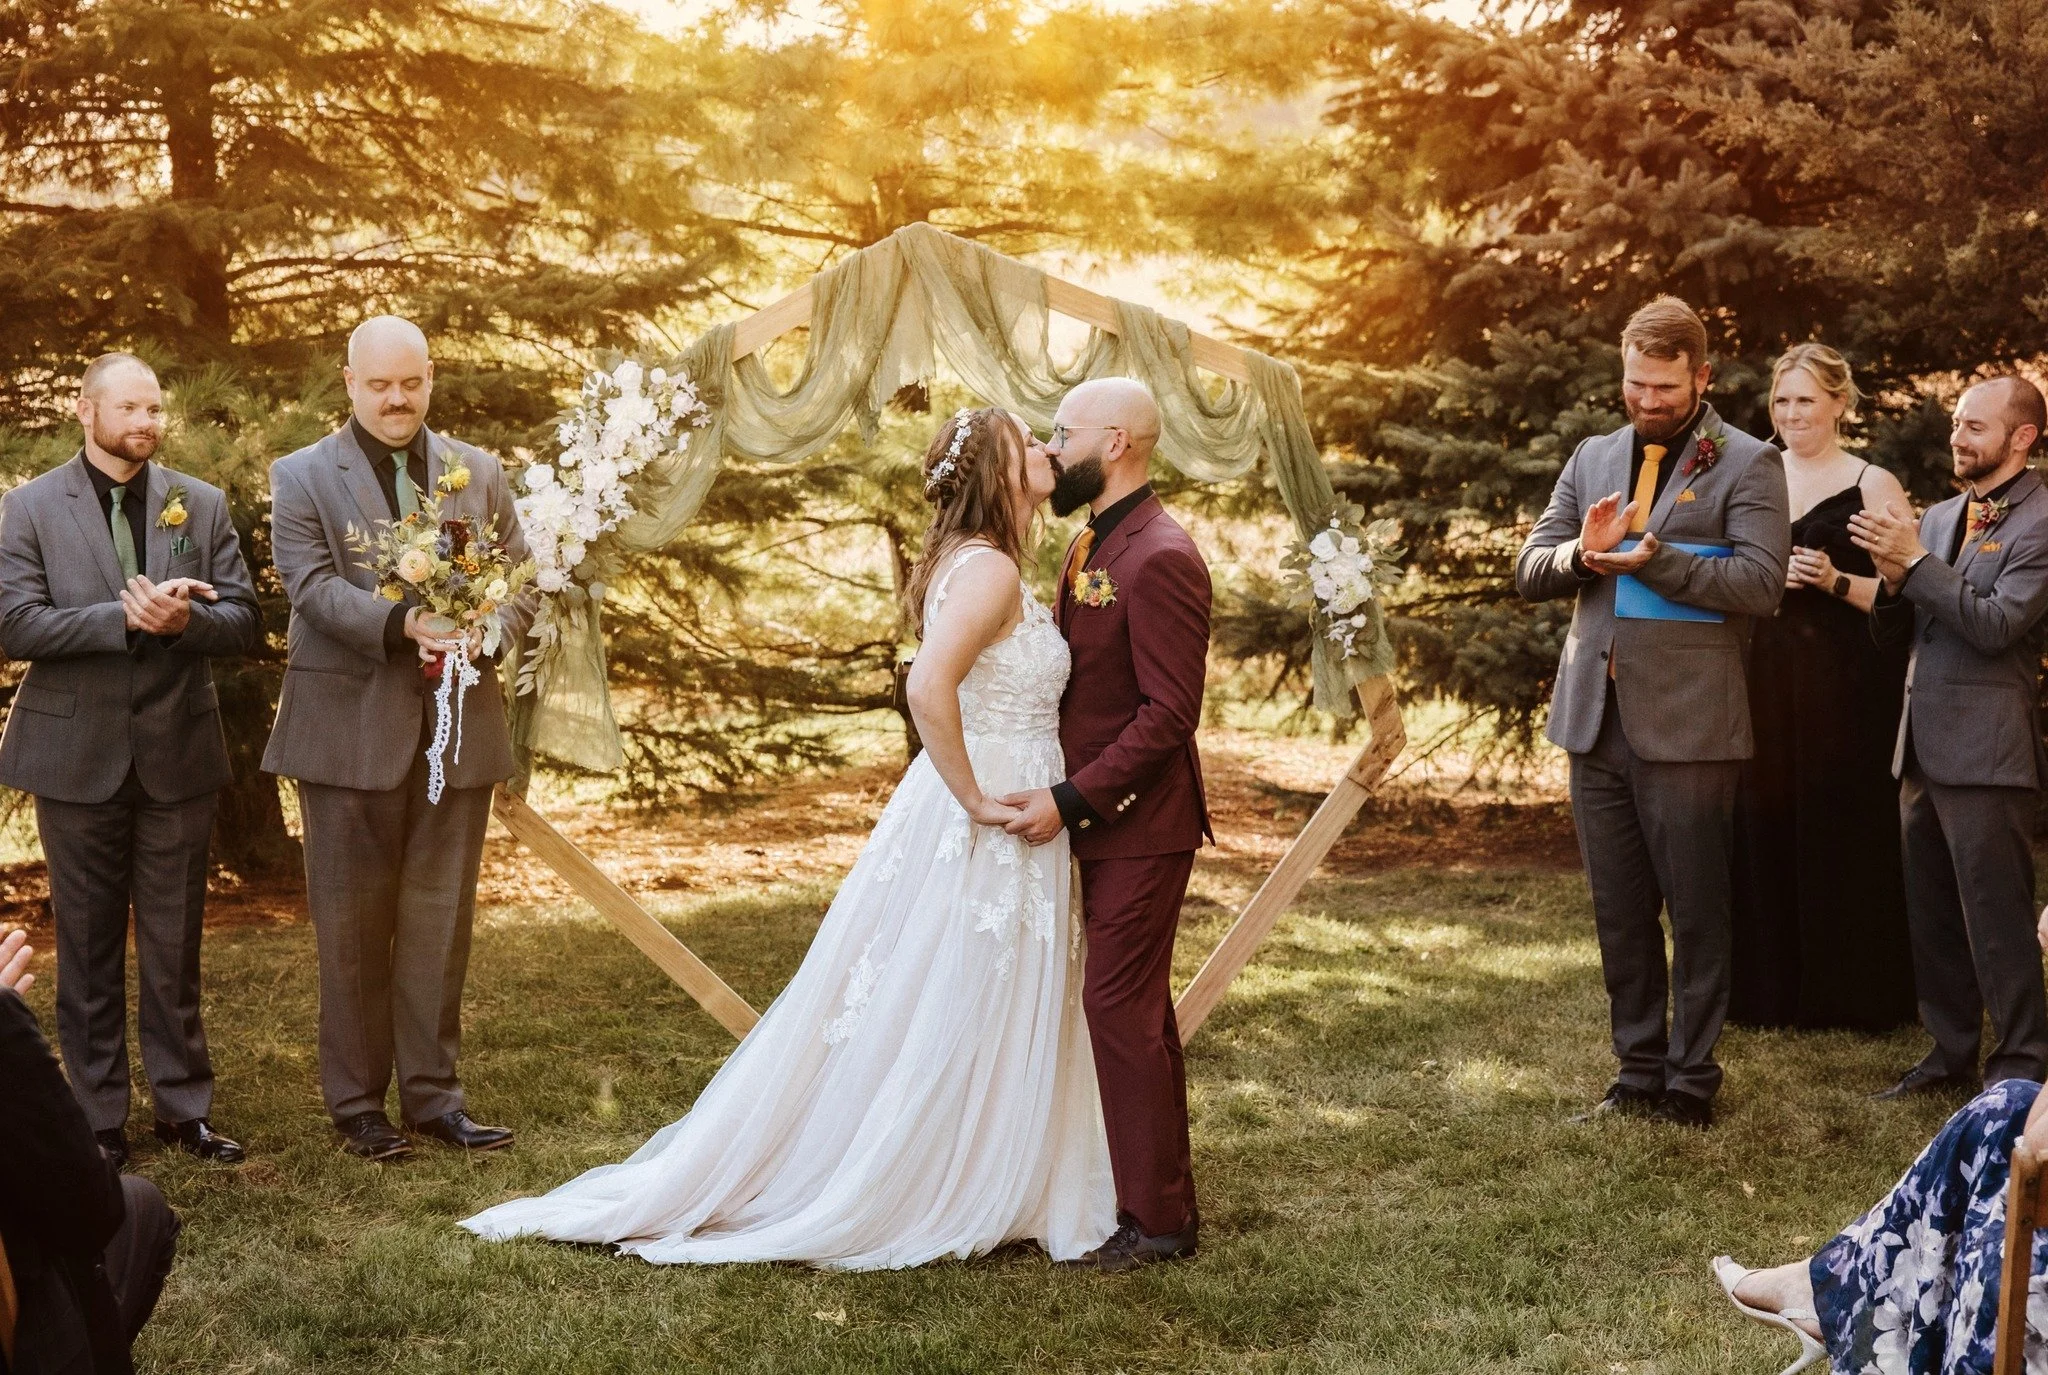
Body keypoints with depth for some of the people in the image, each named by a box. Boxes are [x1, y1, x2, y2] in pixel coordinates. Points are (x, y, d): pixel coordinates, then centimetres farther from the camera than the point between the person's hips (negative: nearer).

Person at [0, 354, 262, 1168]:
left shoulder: (202, 505, 6)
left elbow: (244, 621, 1)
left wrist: (183, 618, -19)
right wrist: (124, 617, -20)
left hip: (176, 754, 2)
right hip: (76, 755, -1)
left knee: (175, 946, 7)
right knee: (89, 948, 7)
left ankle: (185, 1108, 16)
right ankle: (98, 1118, 15)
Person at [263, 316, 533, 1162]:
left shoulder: (479, 473, 12)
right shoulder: (302, 477, 2)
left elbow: (520, 578, 6)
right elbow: (314, 587, -11)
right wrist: (405, 624, -26)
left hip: (458, 731, 3)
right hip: (351, 732, -3)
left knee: (441, 923, 8)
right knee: (353, 929, 5)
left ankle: (432, 1093, 17)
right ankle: (356, 1102, 14)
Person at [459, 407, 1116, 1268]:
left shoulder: (972, 563, 13)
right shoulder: (991, 569, -19)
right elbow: (928, 688, -33)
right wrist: (973, 798, -23)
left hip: (988, 823, 10)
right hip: (982, 838, -10)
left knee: (913, 1021, 15)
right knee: (951, 1026, 0)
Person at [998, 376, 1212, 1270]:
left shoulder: (1159, 558, -19)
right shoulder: (1092, 545, 13)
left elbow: (1169, 713, -22)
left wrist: (1070, 800, -21)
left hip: (1139, 826, -10)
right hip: (1102, 821, 10)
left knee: (1122, 1008, -7)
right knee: (1136, 1007, 16)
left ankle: (1156, 1220, 2)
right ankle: (1162, 1195, 28)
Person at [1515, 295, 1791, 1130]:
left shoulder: (1746, 465, -3)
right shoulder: (1592, 459, 14)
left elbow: (1761, 584, -14)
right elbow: (1528, 571, 11)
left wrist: (1651, 560, -21)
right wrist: (1581, 554, -10)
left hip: (1685, 722, -5)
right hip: (1595, 718, 6)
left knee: (1696, 914, 3)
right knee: (1620, 915, 12)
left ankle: (1691, 1083, 13)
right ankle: (1638, 1073, 23)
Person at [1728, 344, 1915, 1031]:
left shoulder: (1872, 485, -3)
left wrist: (1837, 582, -20)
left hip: (1847, 684, -5)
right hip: (1767, 678, 5)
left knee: (1845, 830, -3)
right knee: (1767, 825, 5)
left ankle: (1858, 994, 7)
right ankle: (1774, 989, 15)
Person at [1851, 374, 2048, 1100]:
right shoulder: (1937, 518, 15)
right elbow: (1893, 632, 14)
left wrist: (1916, 562, -17)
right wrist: (1893, 577, -6)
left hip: (1986, 752, -8)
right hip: (1924, 745, 8)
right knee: (1931, 913, 13)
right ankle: (1952, 1053, 23)